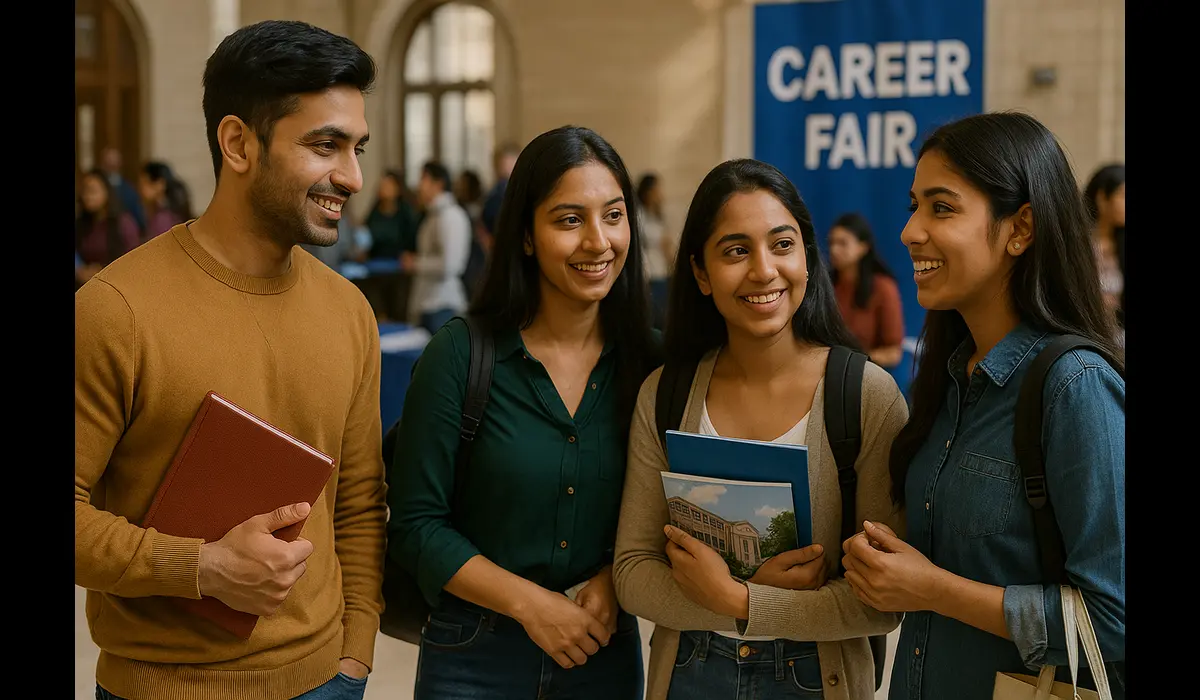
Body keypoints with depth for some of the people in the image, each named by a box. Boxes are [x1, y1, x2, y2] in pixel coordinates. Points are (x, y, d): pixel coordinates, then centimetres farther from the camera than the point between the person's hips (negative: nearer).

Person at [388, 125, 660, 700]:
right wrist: (530, 603, -16)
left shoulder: (649, 360, -2)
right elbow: (414, 524, -10)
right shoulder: (460, 353, -11)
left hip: (606, 652, 3)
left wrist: (613, 581, -12)